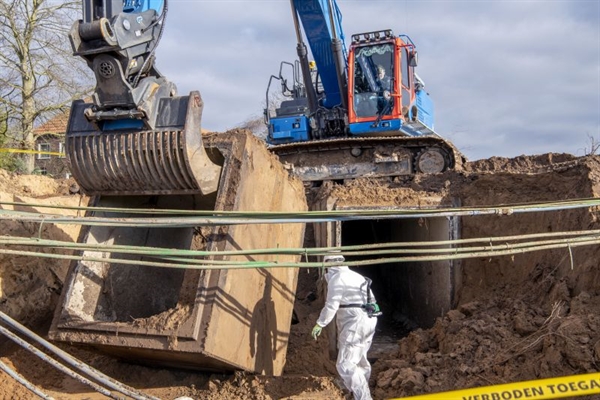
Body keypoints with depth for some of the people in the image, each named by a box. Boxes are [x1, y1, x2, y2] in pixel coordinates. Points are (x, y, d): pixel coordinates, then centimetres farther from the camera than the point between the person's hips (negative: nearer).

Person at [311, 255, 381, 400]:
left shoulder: (336, 278, -9)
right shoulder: (355, 276, 19)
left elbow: (331, 305, -15)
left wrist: (319, 324, -6)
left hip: (356, 323, -10)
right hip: (368, 320, 10)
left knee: (345, 365, -9)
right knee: (360, 360, 24)